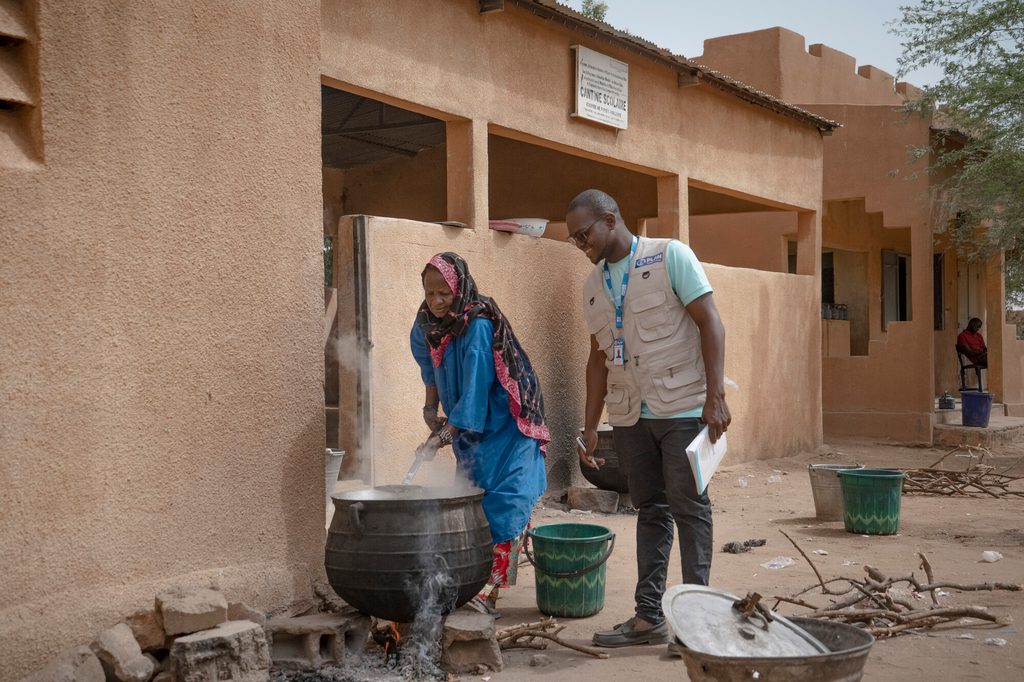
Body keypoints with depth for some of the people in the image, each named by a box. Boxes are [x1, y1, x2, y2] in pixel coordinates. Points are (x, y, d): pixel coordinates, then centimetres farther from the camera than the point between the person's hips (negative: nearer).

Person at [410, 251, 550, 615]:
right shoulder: (427, 325, -1)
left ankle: (489, 590, -17)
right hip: (466, 429, 7)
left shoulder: (478, 325, -23)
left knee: (503, 506, -14)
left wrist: (444, 434, -28)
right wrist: (430, 407, 7)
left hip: (502, 424, -7)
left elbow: (475, 387, -26)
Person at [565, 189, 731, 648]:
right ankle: (649, 616, 13)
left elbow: (710, 324, -10)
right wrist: (590, 425, 13)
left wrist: (716, 395, -18)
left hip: (683, 407, -5)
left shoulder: (670, 257, -5)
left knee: (688, 507, -2)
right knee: (650, 511, 9)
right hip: (629, 415, 5)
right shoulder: (593, 285, 12)